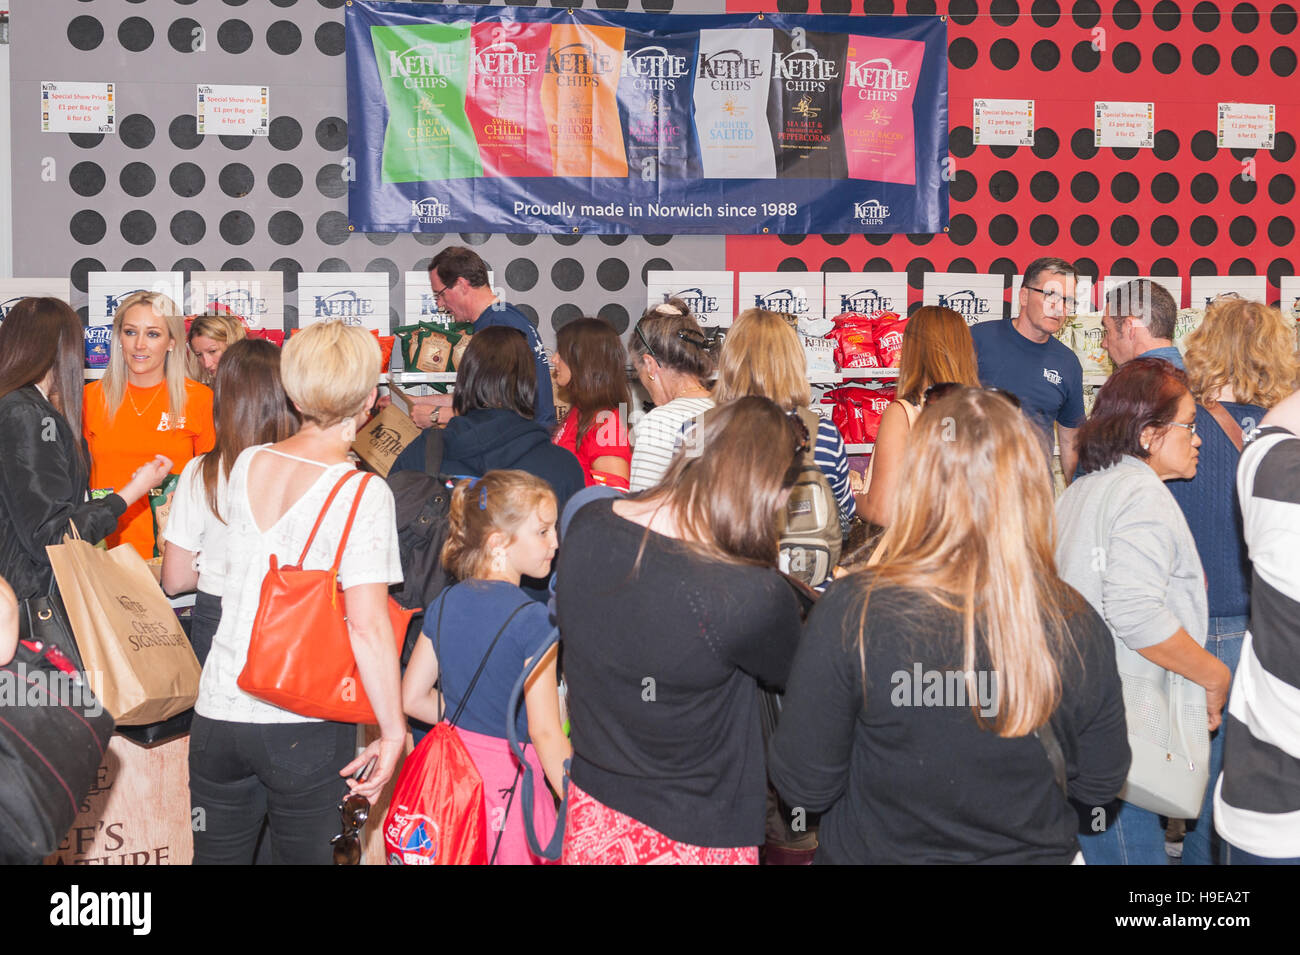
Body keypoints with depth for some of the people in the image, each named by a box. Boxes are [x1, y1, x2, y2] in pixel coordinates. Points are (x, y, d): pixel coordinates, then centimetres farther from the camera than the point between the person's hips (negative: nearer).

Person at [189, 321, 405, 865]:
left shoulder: (245, 466, 3)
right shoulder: (363, 493, -13)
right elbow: (368, 625, -18)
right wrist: (392, 731, -10)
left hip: (219, 711, 5)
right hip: (306, 727, -4)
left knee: (217, 854, 14)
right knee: (304, 854, 11)